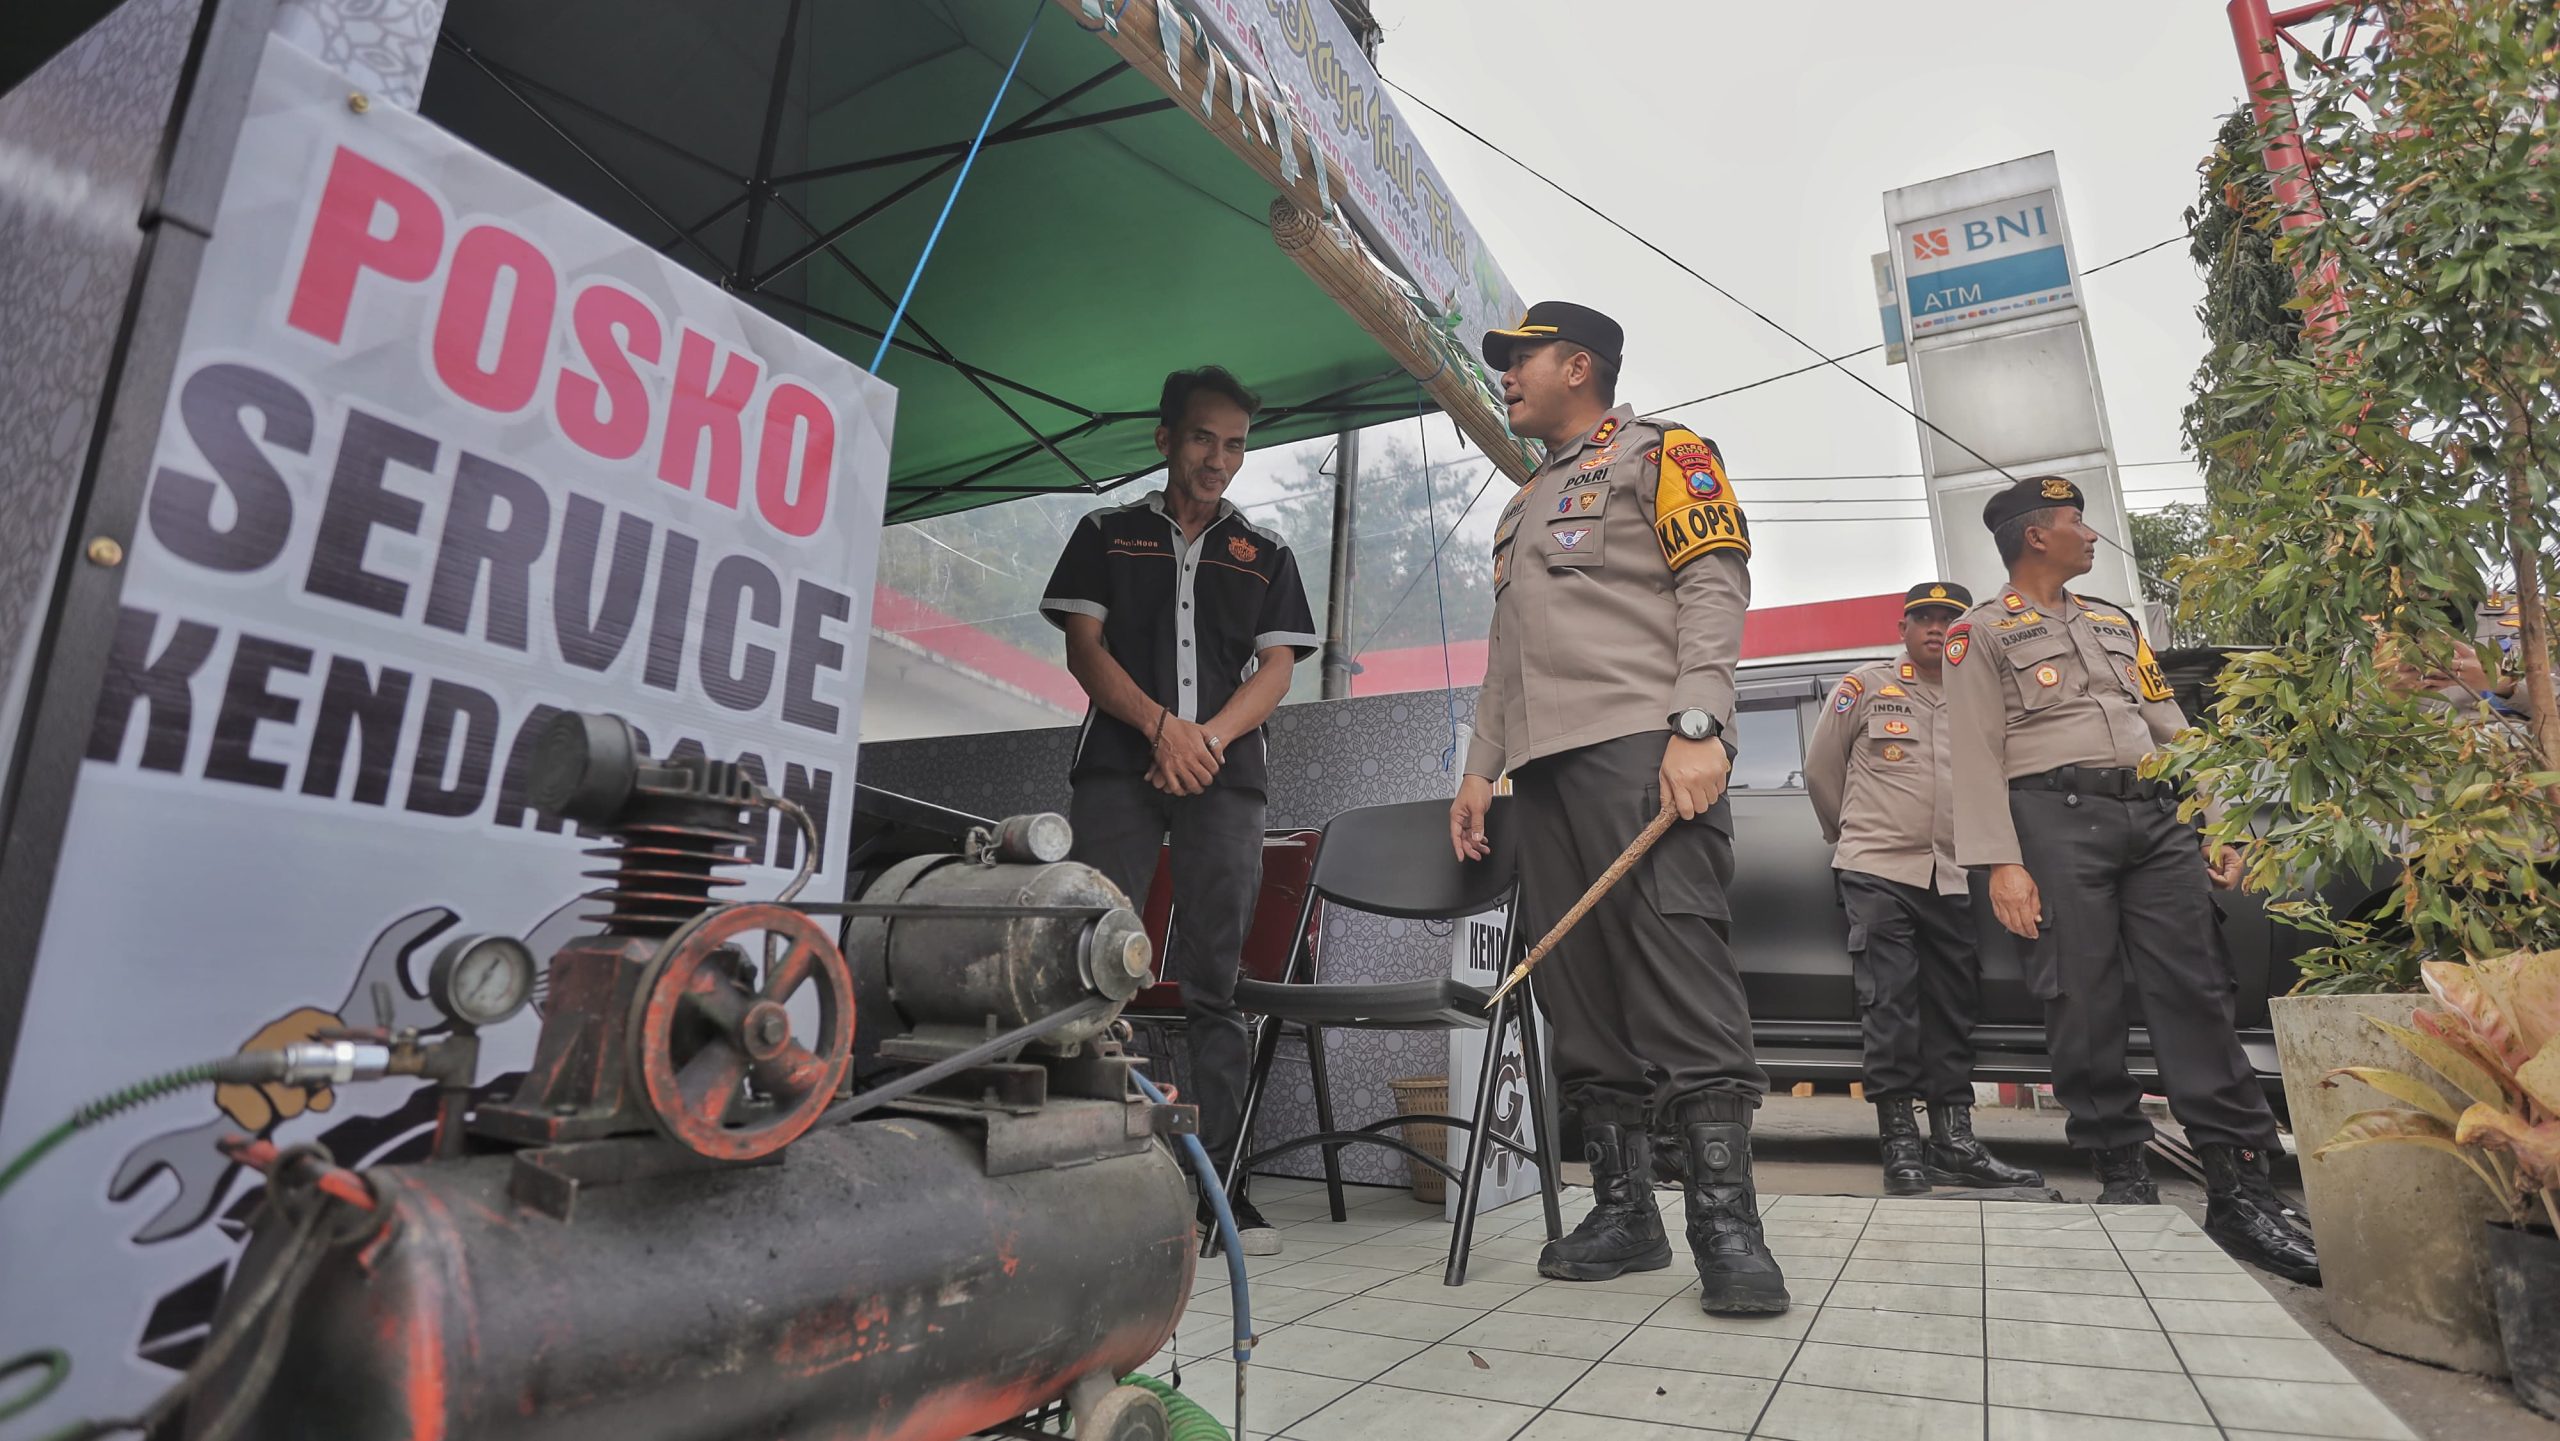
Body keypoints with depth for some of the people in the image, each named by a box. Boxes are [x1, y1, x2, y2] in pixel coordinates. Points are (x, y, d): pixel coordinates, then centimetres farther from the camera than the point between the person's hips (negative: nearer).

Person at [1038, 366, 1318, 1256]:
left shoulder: (1266, 555, 20)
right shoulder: (1106, 533, 16)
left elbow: (1277, 668, 9)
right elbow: (1084, 648, 5)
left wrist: (1210, 735, -9)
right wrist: (1164, 727, -11)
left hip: (1225, 775, 1)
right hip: (1117, 766, -1)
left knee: (1213, 985, 0)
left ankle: (1216, 1176, 5)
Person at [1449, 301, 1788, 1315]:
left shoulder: (1659, 453, 9)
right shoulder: (1522, 508, 31)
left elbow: (1716, 586, -5)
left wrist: (1697, 726, -18)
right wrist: (1479, 768, 18)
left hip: (1641, 746, -7)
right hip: (1544, 763, 8)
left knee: (1679, 971, -14)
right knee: (1579, 990, 3)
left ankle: (1727, 1222, -7)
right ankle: (1624, 1212, 10)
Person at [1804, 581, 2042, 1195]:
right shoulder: (1866, 686, 2)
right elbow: (1821, 767, 7)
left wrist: (1972, 846, 14)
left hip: (1950, 879, 4)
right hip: (1878, 873, -4)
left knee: (1954, 1008, 7)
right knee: (1891, 1006, -6)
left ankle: (1954, 1142, 15)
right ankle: (1901, 1143, -1)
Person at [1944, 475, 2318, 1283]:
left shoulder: (2116, 623, 24)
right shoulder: (1982, 633, 5)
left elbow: (2172, 730, 22)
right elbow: (1977, 757, -5)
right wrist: (1999, 862, -14)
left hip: (2154, 816, 5)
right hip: (2057, 817, -5)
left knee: (2194, 989, -1)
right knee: (2083, 1004, -4)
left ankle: (2240, 1187, 1)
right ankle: (2121, 1175, 6)